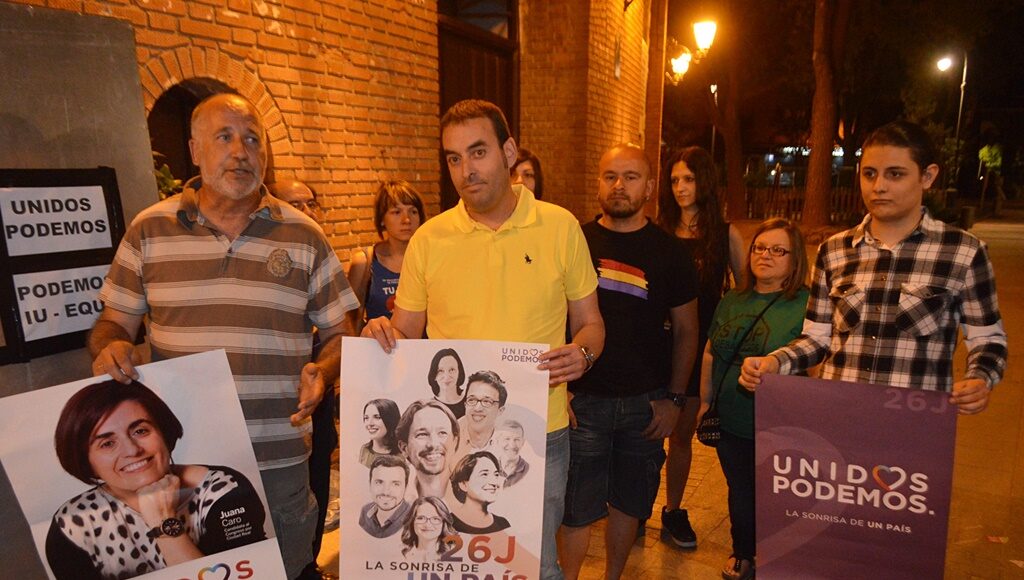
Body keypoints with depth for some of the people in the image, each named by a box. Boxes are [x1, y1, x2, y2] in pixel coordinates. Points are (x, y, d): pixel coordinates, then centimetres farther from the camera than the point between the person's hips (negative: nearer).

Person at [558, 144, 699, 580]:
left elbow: (686, 329, 6)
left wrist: (674, 398, -1)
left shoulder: (669, 252, 2)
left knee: (628, 503, 15)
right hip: (582, 399, -1)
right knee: (574, 508, 5)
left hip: (646, 402, 1)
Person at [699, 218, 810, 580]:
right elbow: (711, 354, 15)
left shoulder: (808, 304, -11)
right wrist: (705, 400, 15)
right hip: (732, 425, 5)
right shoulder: (732, 301, 8)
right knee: (740, 494, 20)